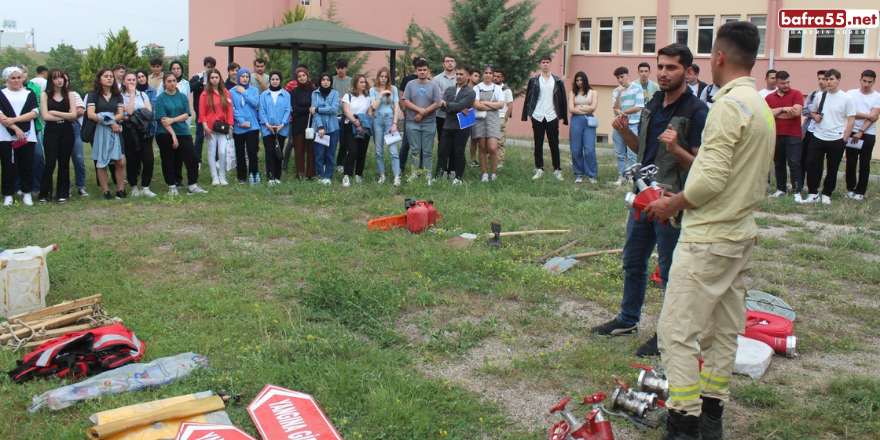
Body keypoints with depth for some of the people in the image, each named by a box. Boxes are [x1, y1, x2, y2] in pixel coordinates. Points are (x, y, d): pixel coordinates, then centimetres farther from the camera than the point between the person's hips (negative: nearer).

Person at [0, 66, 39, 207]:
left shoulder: (29, 93, 11)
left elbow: (34, 113, -2)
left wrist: (14, 119, -13)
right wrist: (16, 129, -16)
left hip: (27, 136, 1)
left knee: (27, 166, 2)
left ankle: (27, 193, 12)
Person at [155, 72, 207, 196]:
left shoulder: (183, 97, 9)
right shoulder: (160, 99, -1)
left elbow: (186, 115, 1)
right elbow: (162, 119, -9)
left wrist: (173, 120, -15)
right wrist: (173, 135, -16)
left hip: (183, 132, 3)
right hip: (165, 134, -2)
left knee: (192, 158, -6)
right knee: (169, 161, 4)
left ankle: (192, 186, 1)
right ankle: (172, 186, 16)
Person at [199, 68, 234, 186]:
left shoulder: (225, 93, 8)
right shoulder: (205, 94, 3)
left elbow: (229, 110, 7)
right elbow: (201, 113, 0)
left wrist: (230, 126, 1)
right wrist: (205, 127, -9)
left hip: (223, 127, 1)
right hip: (210, 127, -1)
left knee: (222, 152, -5)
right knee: (212, 152, 3)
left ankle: (222, 177, 7)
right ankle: (214, 177, 10)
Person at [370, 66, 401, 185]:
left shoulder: (393, 89, 7)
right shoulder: (373, 90, 7)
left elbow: (396, 107, 4)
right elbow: (374, 106, -4)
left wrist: (395, 123, -4)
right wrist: (381, 94, -9)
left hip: (390, 119, -1)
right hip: (378, 120, 1)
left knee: (393, 150, -9)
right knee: (379, 151, 5)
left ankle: (397, 177, -13)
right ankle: (382, 175, 13)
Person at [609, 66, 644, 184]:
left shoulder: (637, 88, -2)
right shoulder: (615, 91, 10)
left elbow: (638, 107, -8)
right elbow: (616, 109, 0)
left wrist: (621, 112, -5)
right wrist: (619, 94, -11)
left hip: (632, 125, -4)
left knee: (631, 154, -7)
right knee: (619, 154, 8)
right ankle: (621, 176, 16)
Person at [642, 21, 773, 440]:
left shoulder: (729, 105, -17)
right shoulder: (763, 107, 12)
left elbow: (712, 179, -24)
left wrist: (674, 203, -8)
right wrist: (686, 199, 14)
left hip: (708, 238, -10)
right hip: (741, 234, 10)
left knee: (677, 331, -4)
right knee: (723, 331, 16)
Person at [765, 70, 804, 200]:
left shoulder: (796, 94, 1)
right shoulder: (769, 97, 10)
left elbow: (796, 112, -13)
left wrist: (775, 114, -5)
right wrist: (783, 109, -12)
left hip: (793, 136, -4)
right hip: (776, 135, 4)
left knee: (794, 164, -8)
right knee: (779, 164, 10)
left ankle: (797, 192, -9)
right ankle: (780, 189, 18)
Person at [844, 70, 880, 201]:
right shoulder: (851, 94, 3)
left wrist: (861, 132, -14)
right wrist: (867, 115, -9)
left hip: (868, 134, 0)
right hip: (852, 132, 0)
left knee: (864, 165, 2)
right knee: (851, 162, 2)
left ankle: (860, 192, 9)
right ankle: (850, 189, 14)